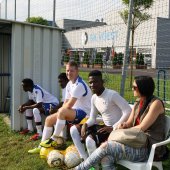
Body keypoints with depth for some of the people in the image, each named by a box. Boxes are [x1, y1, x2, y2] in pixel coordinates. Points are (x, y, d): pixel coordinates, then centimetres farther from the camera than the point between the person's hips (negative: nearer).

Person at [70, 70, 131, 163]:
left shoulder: (112, 94, -18)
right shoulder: (94, 98, 8)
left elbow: (128, 112, -23)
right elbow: (92, 118, 14)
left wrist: (113, 127, -24)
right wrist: (85, 125, -8)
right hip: (105, 127, 9)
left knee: (90, 139, -32)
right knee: (74, 129, 4)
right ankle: (85, 159, 2)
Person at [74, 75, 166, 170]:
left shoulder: (156, 103, -10)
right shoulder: (137, 104, 14)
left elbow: (142, 128, -14)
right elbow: (129, 123, 13)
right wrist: (123, 125, -11)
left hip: (148, 148, -7)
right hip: (138, 143, 7)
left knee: (105, 146, -19)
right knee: (107, 158, -22)